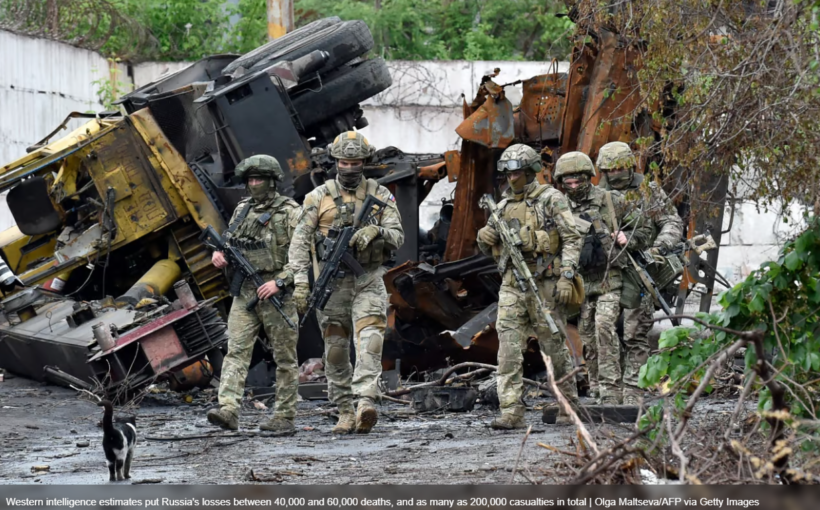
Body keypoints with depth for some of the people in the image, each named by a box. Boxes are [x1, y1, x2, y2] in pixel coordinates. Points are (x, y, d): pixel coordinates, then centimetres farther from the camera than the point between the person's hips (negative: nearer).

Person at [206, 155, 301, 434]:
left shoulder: (289, 212, -5)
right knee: (236, 350, -9)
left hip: (276, 293, -5)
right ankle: (228, 411, -18)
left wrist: (280, 282, -18)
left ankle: (284, 417, 7)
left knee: (284, 356, 2)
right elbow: (228, 241, 26)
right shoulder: (242, 209, 13)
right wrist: (219, 254, 3)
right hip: (244, 292, 5)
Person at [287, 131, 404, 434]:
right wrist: (300, 281, -12)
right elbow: (300, 240, -1)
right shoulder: (319, 197, 3)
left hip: (368, 281, -1)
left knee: (370, 340, -19)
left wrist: (376, 230, -23)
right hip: (332, 281, 1)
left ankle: (366, 405, -30)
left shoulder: (380, 195, 5)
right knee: (336, 349, 4)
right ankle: (345, 413, 13)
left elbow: (398, 236, -1)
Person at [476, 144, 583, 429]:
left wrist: (566, 277, -16)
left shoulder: (551, 199, -1)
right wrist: (485, 239, -3)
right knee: (509, 350, -7)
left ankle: (569, 405, 19)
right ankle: (512, 413, -10)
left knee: (555, 347, 4)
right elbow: (493, 250, 21)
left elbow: (572, 239, -6)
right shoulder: (503, 205, 15)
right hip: (511, 286, 5)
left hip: (544, 284, -5)